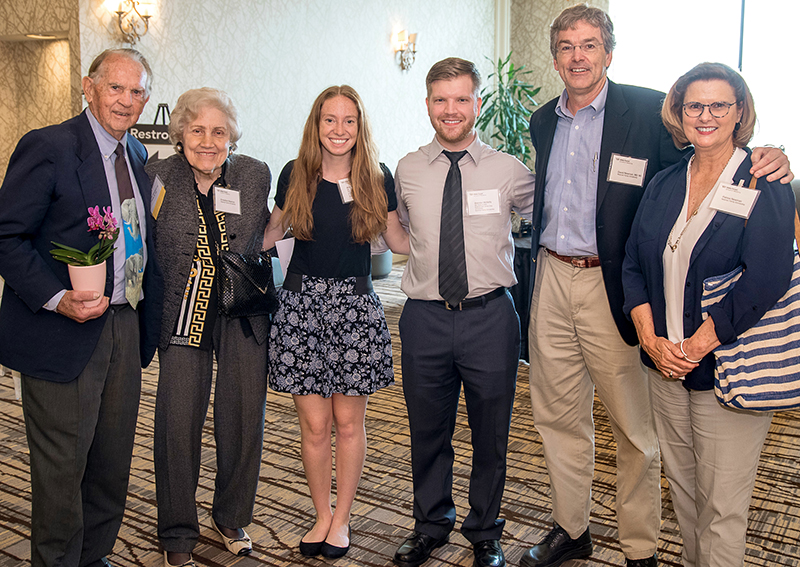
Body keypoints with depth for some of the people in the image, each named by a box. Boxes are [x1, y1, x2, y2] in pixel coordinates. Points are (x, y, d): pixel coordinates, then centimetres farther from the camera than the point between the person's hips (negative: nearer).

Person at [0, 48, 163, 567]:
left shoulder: (137, 155, 11)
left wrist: (148, 318, 8)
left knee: (113, 458, 16)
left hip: (126, 325, 7)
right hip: (65, 331, -7)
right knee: (63, 463, 5)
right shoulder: (49, 146, -10)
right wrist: (57, 299, -24)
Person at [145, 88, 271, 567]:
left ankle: (232, 518, 30)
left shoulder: (255, 175, 1)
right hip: (184, 313, -1)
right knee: (178, 423, -1)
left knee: (244, 418, 7)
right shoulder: (158, 176, -3)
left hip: (244, 312, 1)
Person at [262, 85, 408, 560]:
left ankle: (342, 519, 24)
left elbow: (399, 239, 11)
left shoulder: (377, 179, 2)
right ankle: (322, 516, 24)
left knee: (349, 421, 6)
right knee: (314, 423, 4)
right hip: (302, 302, 1)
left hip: (355, 306, 0)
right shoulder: (295, 175, 3)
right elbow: (275, 229, 17)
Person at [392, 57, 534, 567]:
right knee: (428, 433, 15)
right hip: (425, 318, 2)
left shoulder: (508, 170, -2)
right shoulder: (407, 171, 4)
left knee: (491, 437, 12)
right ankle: (431, 525, 38)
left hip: (490, 317, -1)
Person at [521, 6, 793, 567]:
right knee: (559, 416, 15)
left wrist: (766, 159, -22)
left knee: (634, 428, 5)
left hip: (612, 287, -5)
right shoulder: (544, 122, 11)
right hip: (551, 280, 5)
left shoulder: (648, 110, -5)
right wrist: (538, 265, 15)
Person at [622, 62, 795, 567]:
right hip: (665, 367, 5)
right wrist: (652, 340, -5)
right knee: (682, 487, 16)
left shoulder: (765, 185, -8)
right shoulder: (663, 185, 8)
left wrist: (695, 348, -15)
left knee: (723, 506, 5)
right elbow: (634, 266, 8)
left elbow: (765, 283, -17)